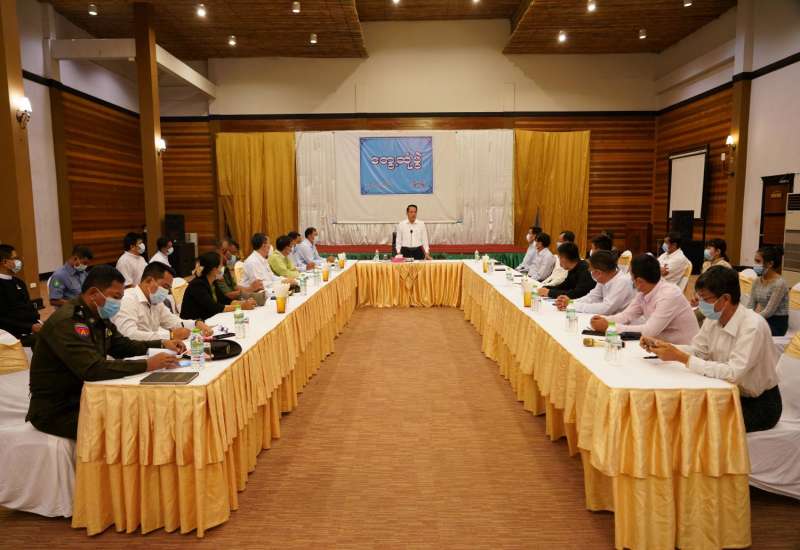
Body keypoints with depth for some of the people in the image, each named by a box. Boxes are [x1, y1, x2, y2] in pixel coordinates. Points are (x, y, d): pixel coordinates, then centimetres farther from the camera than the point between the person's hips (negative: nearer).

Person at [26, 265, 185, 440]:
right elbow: (92, 369, -34)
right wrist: (147, 365, -32)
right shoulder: (66, 321, -23)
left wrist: (161, 343, 2)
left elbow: (122, 346, 18)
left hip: (85, 398, 8)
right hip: (56, 411, -8)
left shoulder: (99, 317, 5)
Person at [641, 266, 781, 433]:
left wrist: (681, 357, -34)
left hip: (759, 405, -6)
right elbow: (697, 350, 2)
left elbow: (733, 373, -33)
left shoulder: (753, 326, -26)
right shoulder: (713, 318, -4)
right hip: (729, 394, 6)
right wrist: (659, 345, -13)